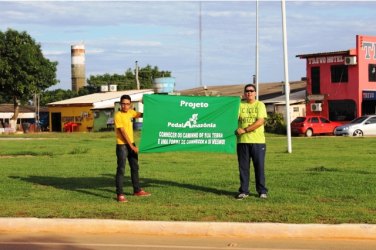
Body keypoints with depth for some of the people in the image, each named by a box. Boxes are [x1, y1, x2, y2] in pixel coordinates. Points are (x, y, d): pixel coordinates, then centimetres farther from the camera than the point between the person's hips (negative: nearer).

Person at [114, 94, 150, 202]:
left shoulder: (130, 112, 8)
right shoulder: (118, 115, -14)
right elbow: (123, 132, -17)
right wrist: (132, 146, -18)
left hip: (131, 144, 8)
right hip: (122, 145, -8)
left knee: (135, 167, 17)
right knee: (121, 170, -7)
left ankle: (137, 190, 30)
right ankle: (120, 194, -5)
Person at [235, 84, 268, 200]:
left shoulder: (260, 105, 3)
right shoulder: (240, 105, 11)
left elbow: (260, 121, -9)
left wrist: (244, 130, -15)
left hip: (258, 141, -2)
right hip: (242, 141, 2)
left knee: (259, 167, 1)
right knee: (243, 167, 4)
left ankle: (262, 191, 10)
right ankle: (244, 191, 12)